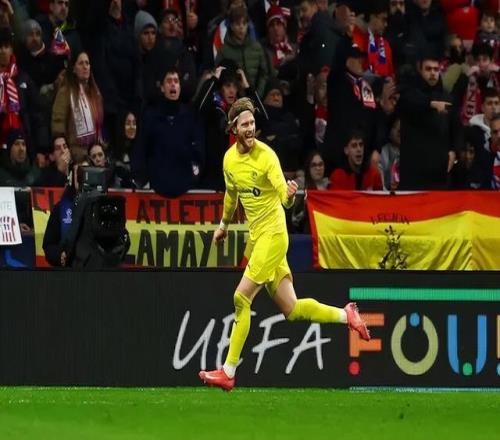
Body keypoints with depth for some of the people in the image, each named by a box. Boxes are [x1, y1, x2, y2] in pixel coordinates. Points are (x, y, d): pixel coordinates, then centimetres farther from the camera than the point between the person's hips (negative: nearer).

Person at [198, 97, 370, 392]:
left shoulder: (266, 155, -15)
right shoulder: (229, 159, 6)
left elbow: (284, 196, -23)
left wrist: (289, 195, -45)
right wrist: (224, 225, 37)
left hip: (273, 234, -7)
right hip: (256, 235, 7)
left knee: (241, 298, -11)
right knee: (291, 310, 7)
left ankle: (229, 372, -5)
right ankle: (347, 315, 25)